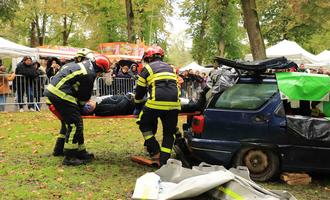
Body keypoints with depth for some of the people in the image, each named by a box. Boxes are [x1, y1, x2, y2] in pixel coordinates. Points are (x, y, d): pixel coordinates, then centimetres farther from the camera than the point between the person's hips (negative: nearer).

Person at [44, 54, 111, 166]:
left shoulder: (81, 64, 19)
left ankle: (59, 149, 36)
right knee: (75, 124, -7)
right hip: (61, 95, -10)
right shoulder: (89, 74, -10)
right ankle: (70, 157, -5)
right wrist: (80, 108, 16)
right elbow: (84, 97, -2)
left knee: (67, 121, 24)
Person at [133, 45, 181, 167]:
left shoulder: (147, 68, 13)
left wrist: (137, 108, 28)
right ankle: (164, 160, 13)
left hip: (156, 103, -4)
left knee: (145, 124, 17)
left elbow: (140, 91, 16)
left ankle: (155, 152, 10)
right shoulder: (170, 68, 26)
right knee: (169, 132, 14)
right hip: (174, 103, 4)